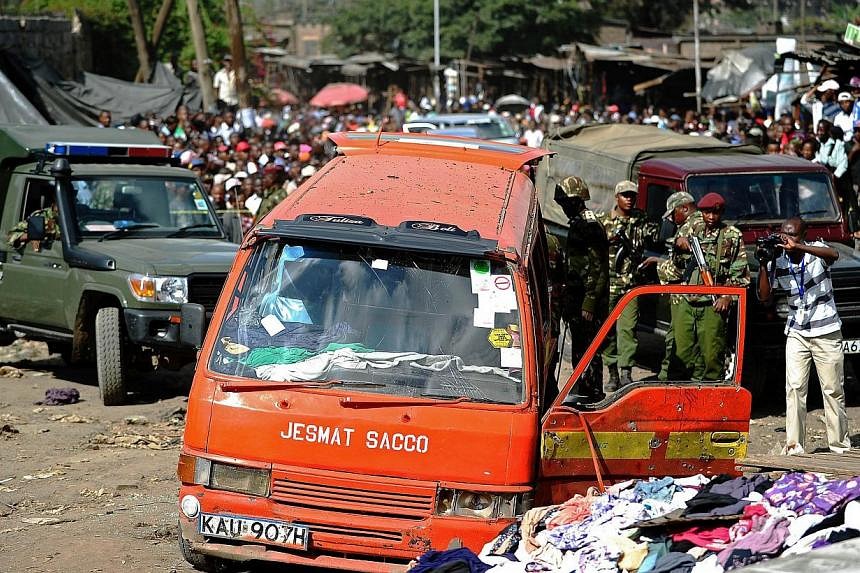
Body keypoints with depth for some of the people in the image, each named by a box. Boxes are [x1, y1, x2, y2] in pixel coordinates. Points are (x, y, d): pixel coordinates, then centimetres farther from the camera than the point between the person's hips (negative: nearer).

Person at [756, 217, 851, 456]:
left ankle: (839, 444, 12)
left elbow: (833, 254, -31)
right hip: (797, 334, 2)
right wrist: (764, 266, -16)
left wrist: (797, 247, -39)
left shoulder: (816, 250, -8)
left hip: (827, 333, -2)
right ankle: (794, 445, -8)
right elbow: (764, 295, -4)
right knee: (795, 387, -8)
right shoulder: (778, 263, 0)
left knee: (833, 389, 3)